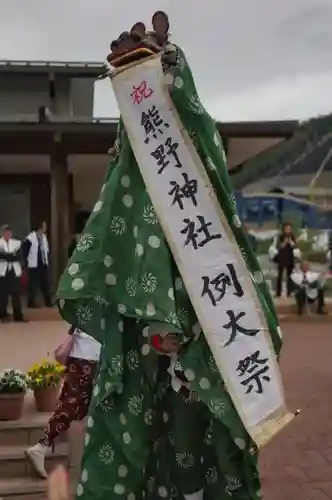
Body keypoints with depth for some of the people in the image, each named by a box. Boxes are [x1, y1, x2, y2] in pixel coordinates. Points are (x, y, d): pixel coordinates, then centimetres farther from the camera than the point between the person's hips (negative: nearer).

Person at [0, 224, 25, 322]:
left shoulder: (17, 243, 10)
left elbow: (19, 256, -4)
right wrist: (12, 256, -18)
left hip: (15, 271, 2)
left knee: (16, 294, 3)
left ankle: (18, 315, 8)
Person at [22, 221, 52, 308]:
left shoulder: (44, 237, 7)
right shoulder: (30, 238, -13)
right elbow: (24, 249, -9)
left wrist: (47, 260, 8)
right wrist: (28, 261, -5)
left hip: (44, 265, 6)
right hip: (34, 265, -6)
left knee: (45, 284, 9)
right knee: (33, 285, -1)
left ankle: (48, 302, 17)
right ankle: (31, 302, 9)